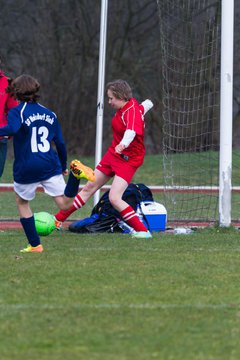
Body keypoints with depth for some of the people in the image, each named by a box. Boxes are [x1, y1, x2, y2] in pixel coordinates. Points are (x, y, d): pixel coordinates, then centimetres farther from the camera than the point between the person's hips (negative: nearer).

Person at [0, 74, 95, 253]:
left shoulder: (17, 112, -4)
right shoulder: (49, 114, 12)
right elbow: (60, 143, 13)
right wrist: (63, 166, 24)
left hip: (26, 169, -3)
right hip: (50, 165, 3)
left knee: (22, 202, 20)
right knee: (65, 203, -2)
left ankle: (35, 244, 16)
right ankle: (76, 175, -28)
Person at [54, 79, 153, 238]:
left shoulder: (132, 111, -26)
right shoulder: (124, 107, -1)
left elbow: (131, 131, -48)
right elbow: (146, 104, 18)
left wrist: (123, 144, -67)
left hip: (128, 160, -9)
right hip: (113, 154, 9)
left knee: (114, 198, -22)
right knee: (89, 188, 16)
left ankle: (143, 231, -16)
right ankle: (58, 219, 27)